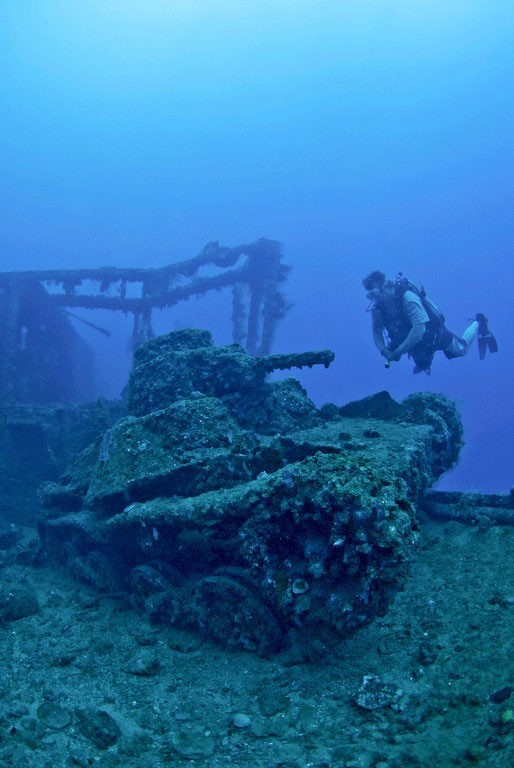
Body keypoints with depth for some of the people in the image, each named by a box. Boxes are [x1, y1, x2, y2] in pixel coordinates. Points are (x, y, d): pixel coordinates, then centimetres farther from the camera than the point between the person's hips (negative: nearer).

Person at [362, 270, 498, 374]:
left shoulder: (407, 298, -40)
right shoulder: (377, 307, -23)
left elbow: (419, 329, -45)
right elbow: (377, 333, -16)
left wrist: (399, 351, -44)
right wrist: (385, 352, -35)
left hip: (433, 331, -5)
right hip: (413, 341, 5)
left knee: (461, 350, 18)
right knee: (423, 365, 27)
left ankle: (479, 324, 41)